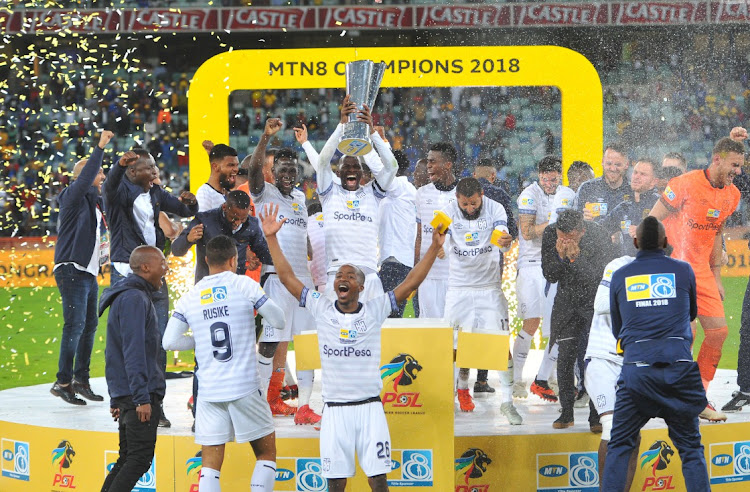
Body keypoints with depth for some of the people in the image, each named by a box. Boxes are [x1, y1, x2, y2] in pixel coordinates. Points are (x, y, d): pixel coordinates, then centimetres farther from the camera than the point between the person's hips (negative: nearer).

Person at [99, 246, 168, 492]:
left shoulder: (131, 296, 21)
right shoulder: (134, 298, -12)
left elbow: (117, 351, 24)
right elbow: (133, 352, -20)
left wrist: (116, 400, 24)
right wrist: (142, 398, -23)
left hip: (125, 395, 10)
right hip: (140, 394, -10)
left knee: (128, 459, 12)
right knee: (140, 459, -11)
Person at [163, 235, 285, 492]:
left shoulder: (190, 296, 5)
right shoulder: (243, 284, -3)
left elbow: (169, 341, 2)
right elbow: (279, 319, 1)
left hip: (209, 391, 3)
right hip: (245, 387, -3)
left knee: (210, 466, 4)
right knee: (266, 453, 12)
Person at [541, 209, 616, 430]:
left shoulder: (599, 237, -25)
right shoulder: (550, 234, -14)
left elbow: (596, 279, -26)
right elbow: (549, 275, -10)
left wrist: (576, 257, -38)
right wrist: (560, 255, -29)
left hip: (595, 302, -3)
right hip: (567, 302, 3)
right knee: (565, 357, -1)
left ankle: (596, 415, -4)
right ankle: (566, 413, 9)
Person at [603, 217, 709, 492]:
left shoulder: (620, 276, 8)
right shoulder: (683, 271, 7)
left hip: (636, 369, 0)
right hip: (679, 366, 0)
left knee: (619, 447, 8)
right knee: (691, 447, 7)